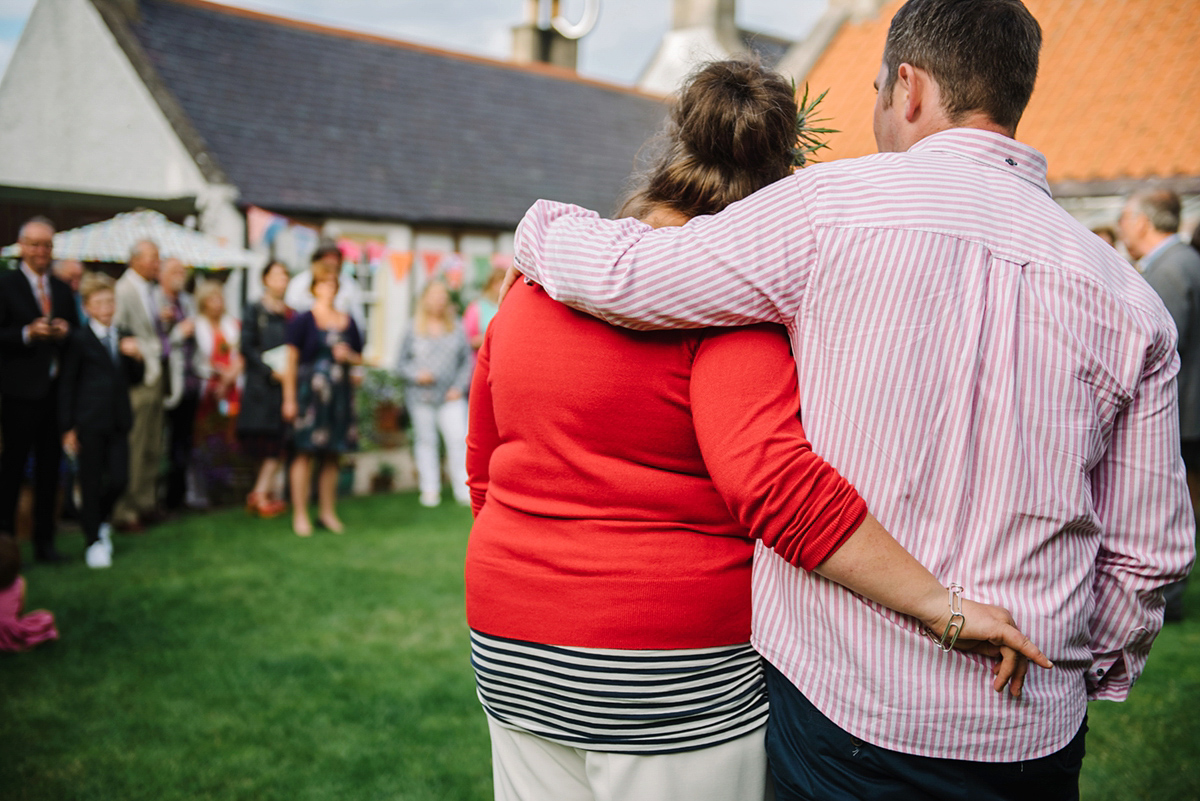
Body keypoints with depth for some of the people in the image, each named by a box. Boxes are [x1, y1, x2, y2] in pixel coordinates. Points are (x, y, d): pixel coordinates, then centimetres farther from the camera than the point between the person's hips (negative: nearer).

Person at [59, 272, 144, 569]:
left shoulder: (123, 339, 10)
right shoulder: (80, 339, -5)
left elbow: (134, 379, 15)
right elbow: (66, 385, -5)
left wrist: (135, 358, -7)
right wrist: (68, 428, -8)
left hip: (118, 422, 4)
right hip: (89, 422, -4)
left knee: (119, 479, 2)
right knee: (91, 481, 3)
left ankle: (98, 516, 32)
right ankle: (95, 541, 16)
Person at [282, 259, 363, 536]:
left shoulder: (347, 321, 12)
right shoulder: (302, 320, -3)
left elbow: (359, 358, 20)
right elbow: (291, 360, -7)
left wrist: (348, 356, -4)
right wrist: (289, 399, -11)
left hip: (340, 394, 5)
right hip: (310, 393, -5)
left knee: (332, 454, 8)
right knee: (306, 453, -5)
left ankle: (327, 512, 17)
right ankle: (300, 515, 1)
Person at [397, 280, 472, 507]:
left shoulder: (457, 329, 8)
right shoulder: (413, 331, 4)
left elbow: (467, 361, 10)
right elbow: (401, 363, 7)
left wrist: (459, 387, -1)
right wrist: (416, 375, -11)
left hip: (451, 396, 0)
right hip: (421, 396, 0)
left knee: (459, 439, -9)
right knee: (425, 440, 5)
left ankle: (464, 490, -2)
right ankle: (429, 490, 15)